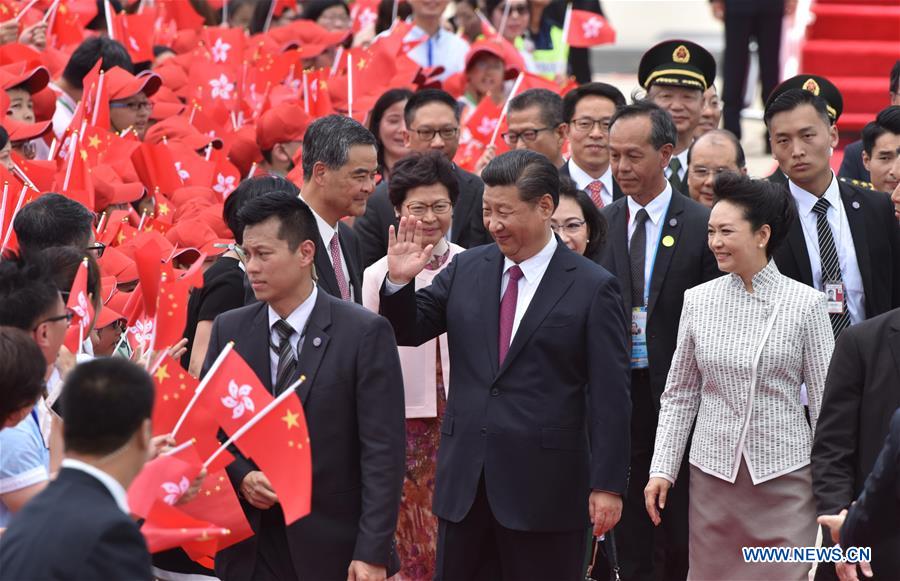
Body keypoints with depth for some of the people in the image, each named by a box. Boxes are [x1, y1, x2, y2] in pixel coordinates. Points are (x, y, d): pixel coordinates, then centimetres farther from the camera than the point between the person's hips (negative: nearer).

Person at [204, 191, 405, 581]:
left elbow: (383, 452, -8)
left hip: (332, 549, -3)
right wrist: (241, 477, -8)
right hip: (249, 549, 3)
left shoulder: (366, 334, -6)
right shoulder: (229, 329, 6)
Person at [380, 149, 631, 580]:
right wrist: (399, 282, -8)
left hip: (545, 489, -4)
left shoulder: (592, 288, -5)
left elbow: (609, 395, -7)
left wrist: (608, 485, -10)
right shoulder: (466, 270, 7)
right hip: (465, 479, 4)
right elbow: (409, 331, 12)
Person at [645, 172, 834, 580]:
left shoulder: (805, 303, -3)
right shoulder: (698, 301, 4)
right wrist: (662, 470, 4)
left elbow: (825, 400, 0)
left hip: (785, 472, -3)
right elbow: (679, 395, 9)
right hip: (714, 471, 3)